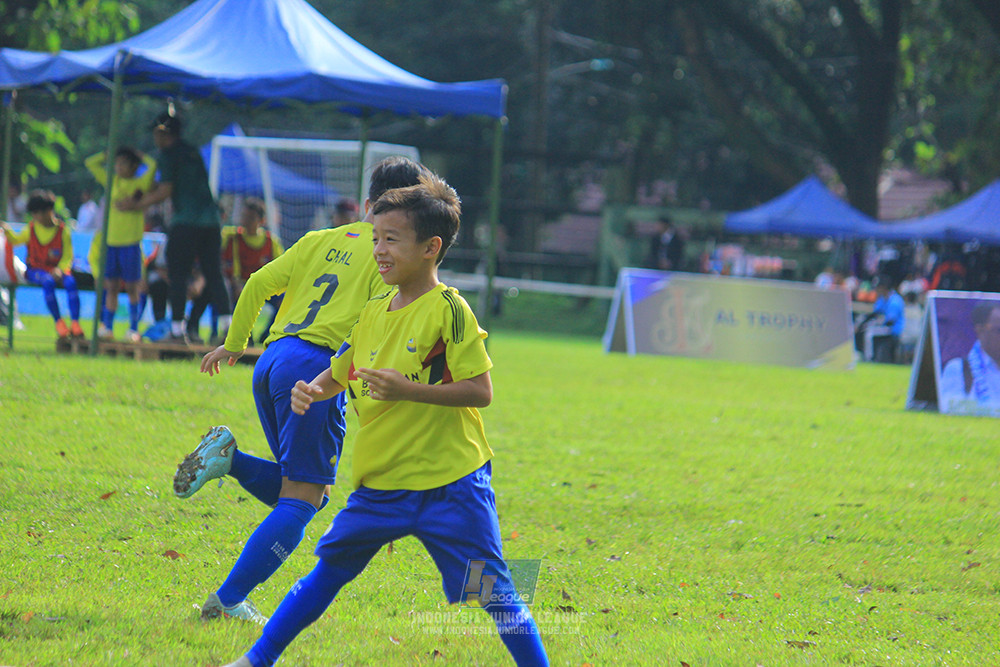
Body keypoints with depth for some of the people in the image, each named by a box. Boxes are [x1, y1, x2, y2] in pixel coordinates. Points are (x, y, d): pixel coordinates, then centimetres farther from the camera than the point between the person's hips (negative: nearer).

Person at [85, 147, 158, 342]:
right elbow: (91, 163, 17)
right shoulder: (111, 181, 12)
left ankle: (133, 329, 6)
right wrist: (109, 154, 13)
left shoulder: (140, 183, 0)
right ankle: (106, 327, 9)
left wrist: (139, 155, 0)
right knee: (111, 287, 6)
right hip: (111, 241, 4)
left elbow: (153, 165, -16)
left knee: (132, 287, 1)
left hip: (131, 243, -4)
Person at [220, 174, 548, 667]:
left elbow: (480, 391, -15)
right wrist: (311, 391, 1)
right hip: (381, 481, 6)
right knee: (328, 571, 13)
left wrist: (408, 390, -24)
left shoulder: (447, 309, -11)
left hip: (450, 482, -6)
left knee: (490, 591, -7)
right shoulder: (374, 313, 10)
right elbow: (339, 375, 24)